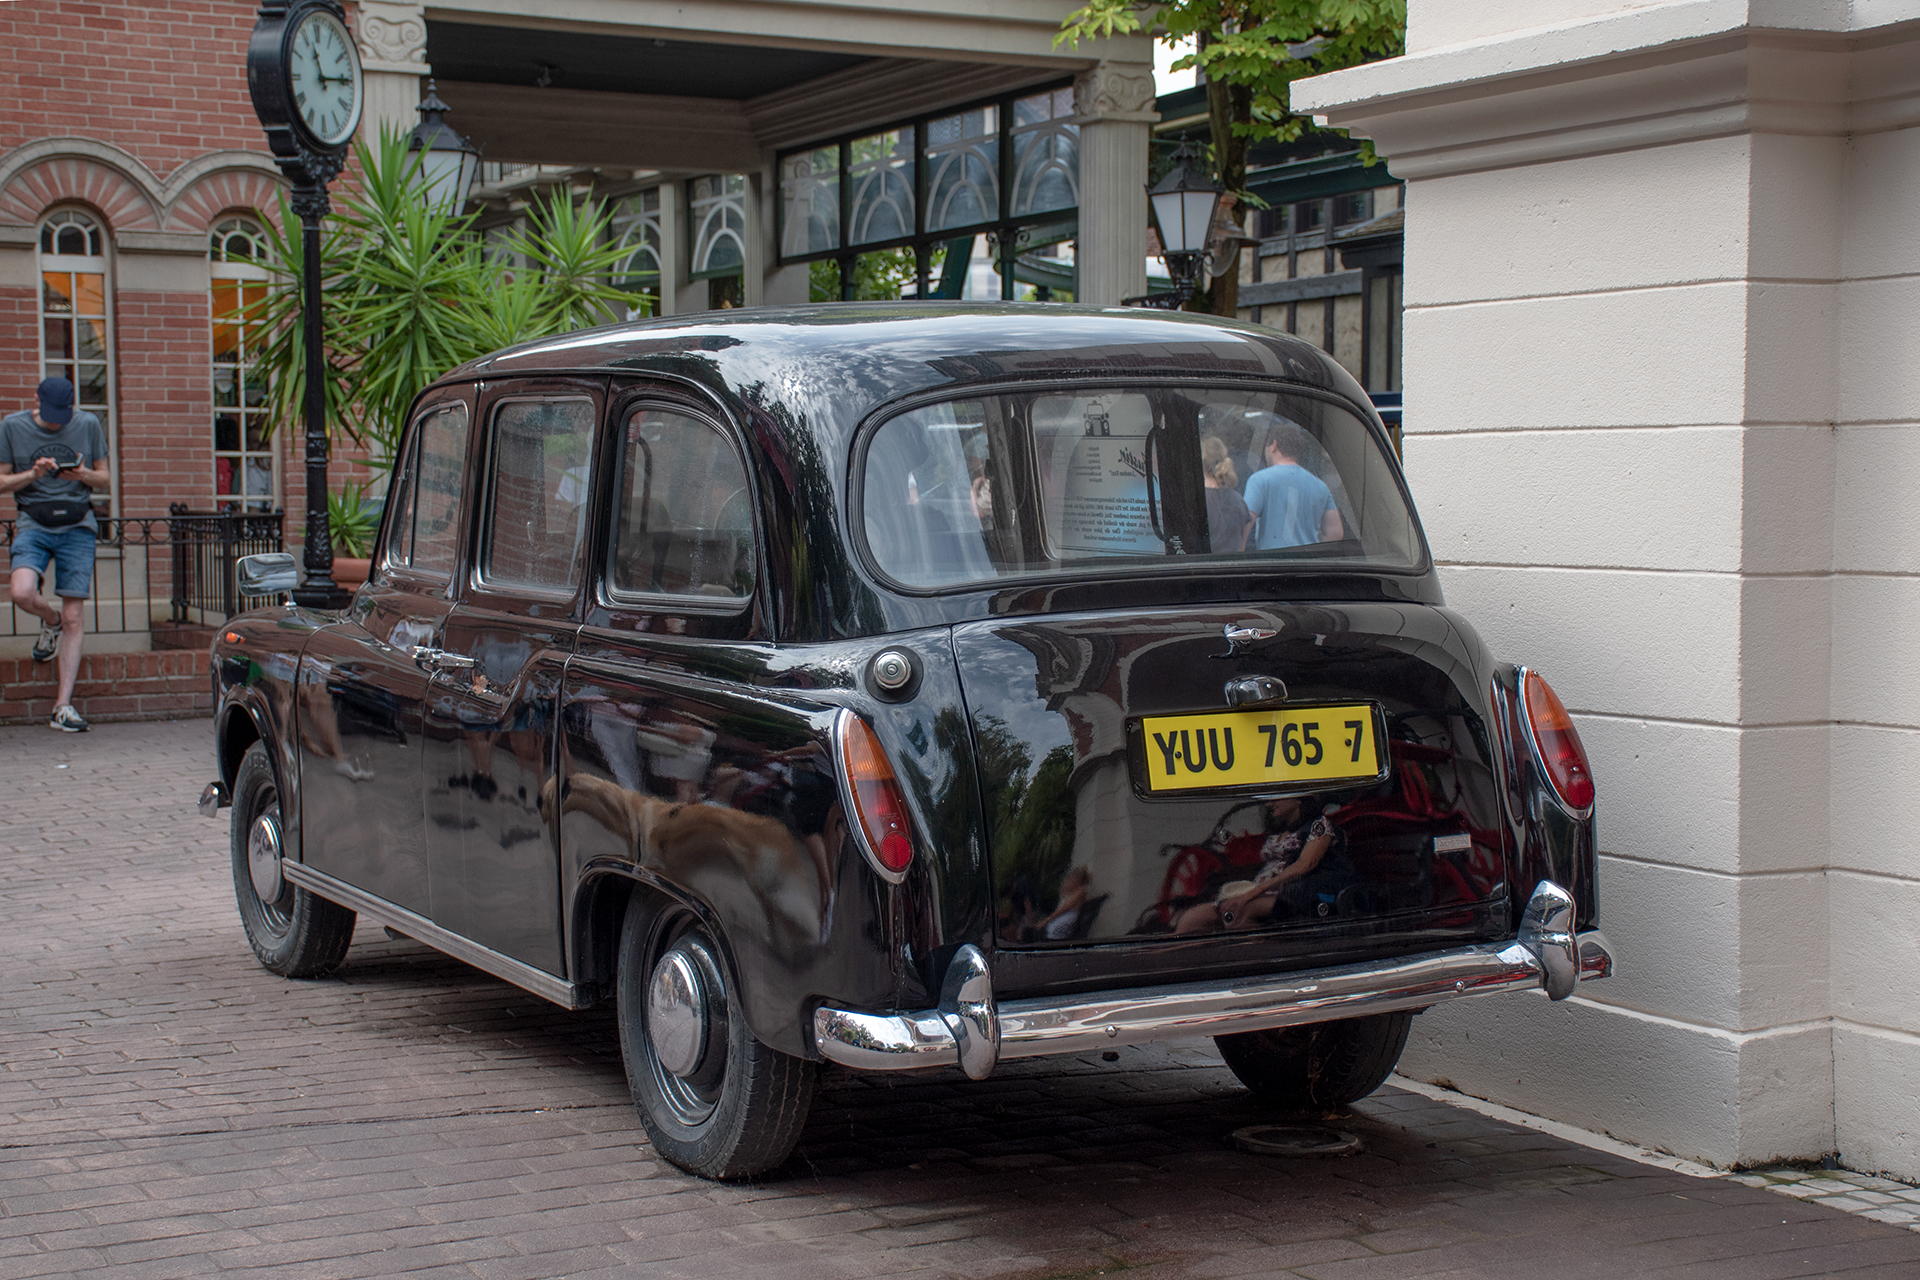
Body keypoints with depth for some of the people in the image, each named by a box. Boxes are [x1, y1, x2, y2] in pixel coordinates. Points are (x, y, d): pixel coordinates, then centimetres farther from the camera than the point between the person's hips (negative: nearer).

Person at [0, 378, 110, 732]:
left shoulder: (88, 425, 4)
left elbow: (104, 480, 10)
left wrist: (83, 474, -12)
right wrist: (33, 474, -15)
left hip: (77, 526, 0)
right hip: (34, 523, 0)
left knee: (74, 618, -4)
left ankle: (63, 705, 2)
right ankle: (51, 622, 11)